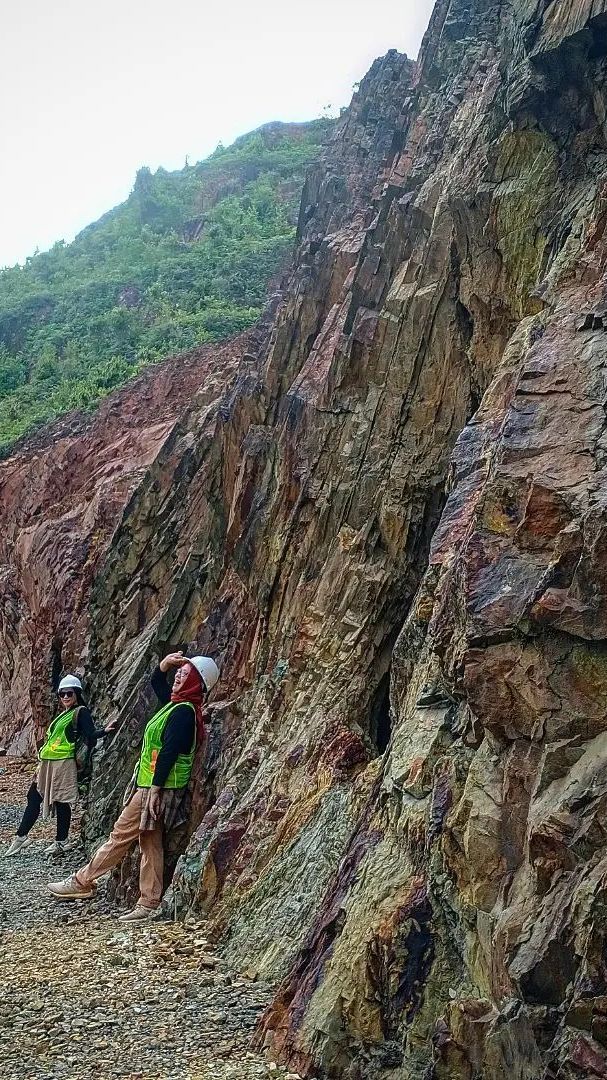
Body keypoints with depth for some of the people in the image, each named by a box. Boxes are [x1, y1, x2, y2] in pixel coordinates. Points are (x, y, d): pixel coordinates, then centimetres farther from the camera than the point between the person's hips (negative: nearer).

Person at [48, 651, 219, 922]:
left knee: (121, 835, 2)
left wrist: (155, 788, -23)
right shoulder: (177, 704, 10)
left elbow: (169, 752, -23)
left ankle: (82, 882, 12)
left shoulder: (183, 711, -19)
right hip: (153, 786, 10)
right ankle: (148, 905, 14)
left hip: (157, 788, -10)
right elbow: (156, 682, 27)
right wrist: (165, 663, 9)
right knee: (151, 845, 10)